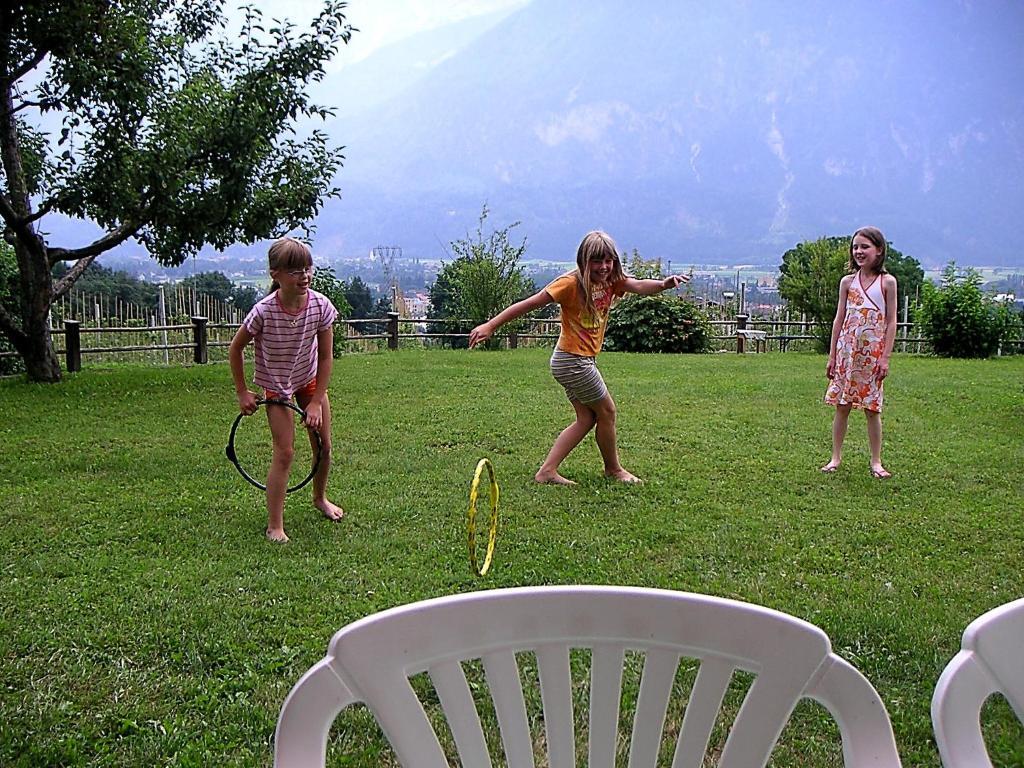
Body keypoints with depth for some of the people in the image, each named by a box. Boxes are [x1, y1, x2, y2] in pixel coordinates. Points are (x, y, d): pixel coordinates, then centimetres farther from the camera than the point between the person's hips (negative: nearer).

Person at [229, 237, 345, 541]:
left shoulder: (321, 305, -22)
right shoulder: (263, 311, -30)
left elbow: (325, 356, -13)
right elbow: (235, 348, -12)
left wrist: (316, 402, -13)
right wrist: (242, 392, -8)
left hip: (310, 380, 3)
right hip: (276, 385, -3)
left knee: (324, 445, 8)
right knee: (284, 452, -10)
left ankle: (320, 498, 37)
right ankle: (274, 525, 0)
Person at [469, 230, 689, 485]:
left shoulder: (611, 281, 2)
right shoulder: (571, 283, -18)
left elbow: (639, 286, -18)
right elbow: (530, 304, -18)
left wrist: (663, 284, -41)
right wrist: (490, 326, -19)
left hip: (583, 360, 9)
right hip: (571, 360, -8)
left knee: (587, 418, 10)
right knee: (607, 411, 3)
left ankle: (547, 471, 9)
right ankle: (613, 469, 23)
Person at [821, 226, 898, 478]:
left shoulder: (887, 282, -2)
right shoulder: (847, 282, 6)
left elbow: (891, 322, -3)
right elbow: (839, 319, 8)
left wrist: (885, 358, -9)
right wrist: (832, 356, 5)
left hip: (873, 352, -2)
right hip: (847, 351, 2)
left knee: (872, 408, 2)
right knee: (841, 406, 5)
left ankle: (876, 462, 12)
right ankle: (836, 457, 14)